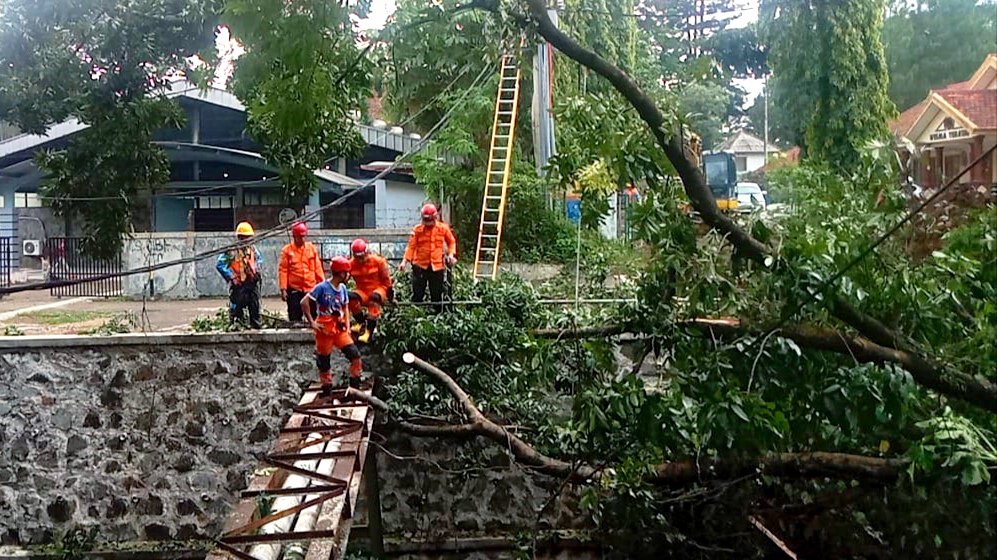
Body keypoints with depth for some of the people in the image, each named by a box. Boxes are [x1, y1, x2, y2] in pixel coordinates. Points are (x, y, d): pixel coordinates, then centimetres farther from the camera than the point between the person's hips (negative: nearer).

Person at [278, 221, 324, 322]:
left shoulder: (312, 248, 6)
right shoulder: (287, 250, 0)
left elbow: (318, 267, 8)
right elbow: (283, 270, -2)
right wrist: (283, 289, -7)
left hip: (311, 288, 2)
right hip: (294, 289, -2)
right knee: (294, 318, 4)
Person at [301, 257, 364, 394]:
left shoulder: (343, 288, 6)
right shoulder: (322, 287, -15)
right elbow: (304, 302, -16)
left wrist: (347, 326, 6)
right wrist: (312, 323, -15)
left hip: (339, 328, 6)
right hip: (325, 330, -6)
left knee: (355, 355, -5)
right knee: (324, 361, 6)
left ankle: (355, 387, 5)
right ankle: (327, 392, 20)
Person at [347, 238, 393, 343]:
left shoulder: (378, 261, -8)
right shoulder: (351, 264, -3)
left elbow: (386, 279, 0)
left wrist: (389, 293, 3)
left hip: (379, 289, -2)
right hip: (362, 292, 3)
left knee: (374, 298, -39)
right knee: (351, 297, -31)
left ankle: (370, 329, -38)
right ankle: (361, 323, -9)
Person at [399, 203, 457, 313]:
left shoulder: (443, 228, 1)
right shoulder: (417, 229, -3)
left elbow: (451, 241, 14)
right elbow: (411, 246, -5)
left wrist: (451, 253, -2)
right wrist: (404, 261, -15)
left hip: (437, 266, 1)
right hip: (420, 265, -1)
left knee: (437, 294, 9)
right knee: (417, 293, 1)